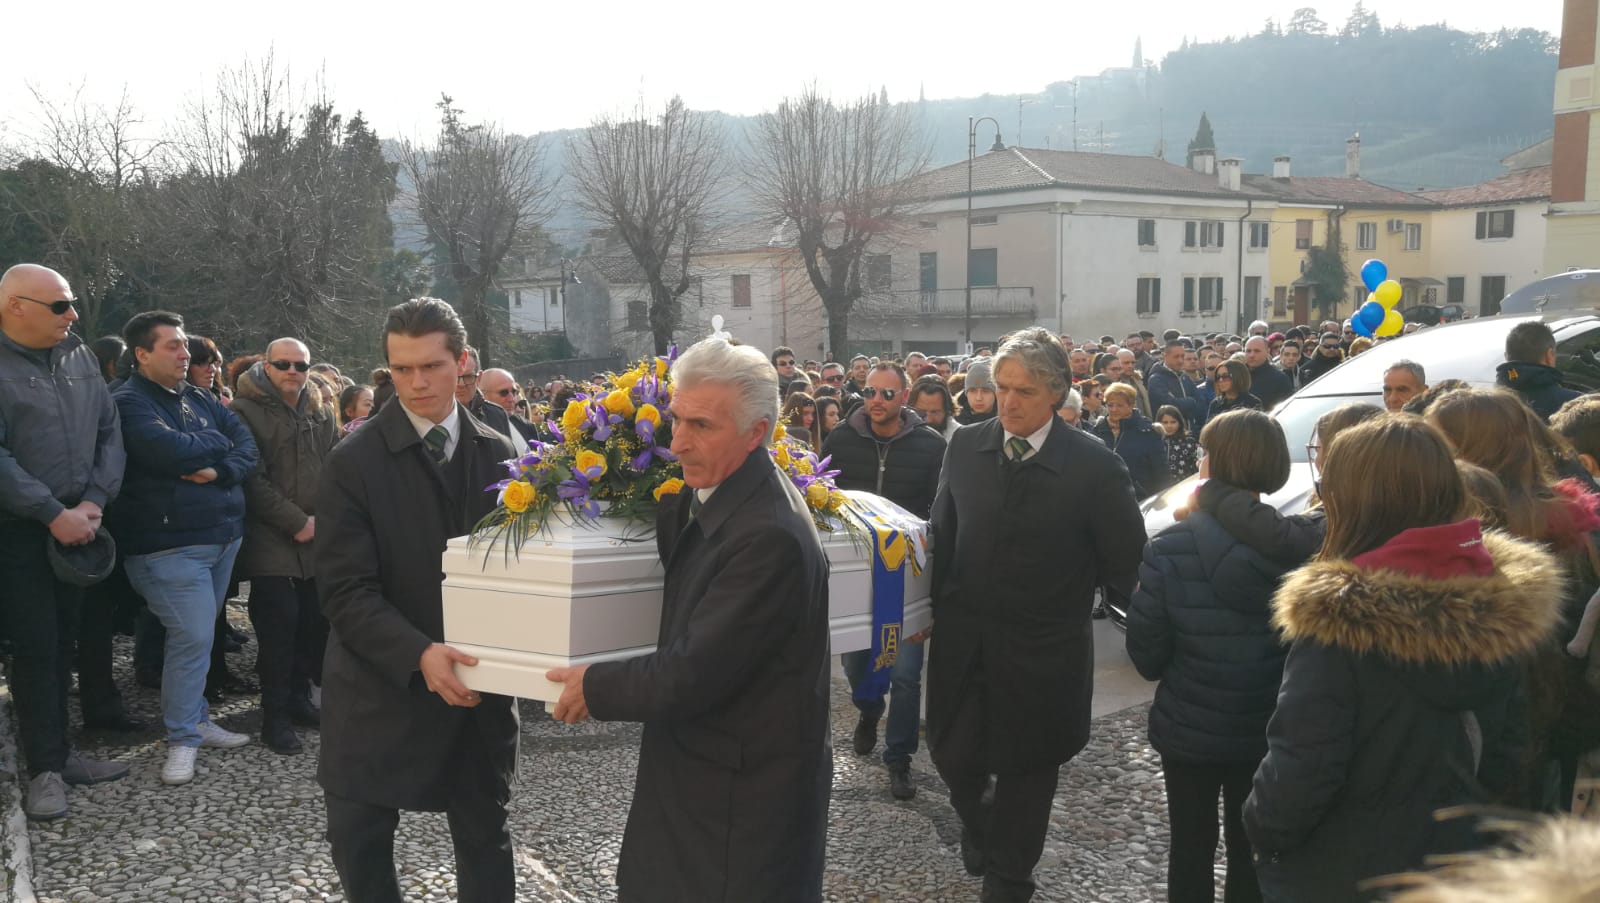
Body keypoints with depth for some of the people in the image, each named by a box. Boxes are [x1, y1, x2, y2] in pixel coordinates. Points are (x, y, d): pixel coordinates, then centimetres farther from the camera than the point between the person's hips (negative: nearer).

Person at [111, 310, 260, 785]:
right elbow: (171, 451, -24)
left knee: (196, 635, 13)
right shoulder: (130, 403, -9)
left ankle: (195, 718, 25)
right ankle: (183, 737, 4)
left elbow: (248, 447, 5)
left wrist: (220, 470, -15)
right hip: (170, 543, -7)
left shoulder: (201, 399, 14)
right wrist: (217, 441, -5)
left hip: (223, 533, 7)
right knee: (192, 637, -9)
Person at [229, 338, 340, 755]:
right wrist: (296, 522, -14)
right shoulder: (247, 413, -4)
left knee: (315, 619, 7)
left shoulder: (321, 418, 15)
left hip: (318, 542, 6)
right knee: (279, 622, -9)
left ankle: (298, 696, 24)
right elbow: (252, 479, -11)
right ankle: (275, 716, 0)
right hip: (271, 542, -6)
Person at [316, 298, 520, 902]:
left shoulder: (498, 454, 3)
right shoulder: (354, 461, -8)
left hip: (480, 687, 3)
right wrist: (418, 654, -28)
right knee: (358, 842, 7)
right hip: (382, 688, -2)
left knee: (485, 839, 13)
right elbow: (345, 590, -14)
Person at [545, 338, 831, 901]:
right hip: (696, 775, 9)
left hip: (743, 798, -8)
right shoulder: (707, 496, 1)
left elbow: (693, 677, -25)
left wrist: (594, 688, -9)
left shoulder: (769, 536, -27)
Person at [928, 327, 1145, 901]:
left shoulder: (1094, 467, -15)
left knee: (1024, 768, 13)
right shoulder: (965, 446, -3)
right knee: (953, 754, 10)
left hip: (1040, 653, -3)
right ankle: (977, 823, 46)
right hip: (961, 639, 3)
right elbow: (942, 534, 7)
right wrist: (933, 605, 6)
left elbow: (1126, 559, -7)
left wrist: (1065, 585, 0)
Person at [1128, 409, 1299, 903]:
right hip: (1269, 734, 2)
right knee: (1250, 852, 20)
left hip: (1189, 731, -2)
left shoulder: (1169, 549, -19)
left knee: (1191, 849, 17)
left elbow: (1147, 657, -12)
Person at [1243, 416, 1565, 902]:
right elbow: (1511, 738, 5)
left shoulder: (1339, 618, -27)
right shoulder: (1511, 598, -9)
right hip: (1465, 862, 6)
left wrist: (1262, 828, -7)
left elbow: (1301, 766, -25)